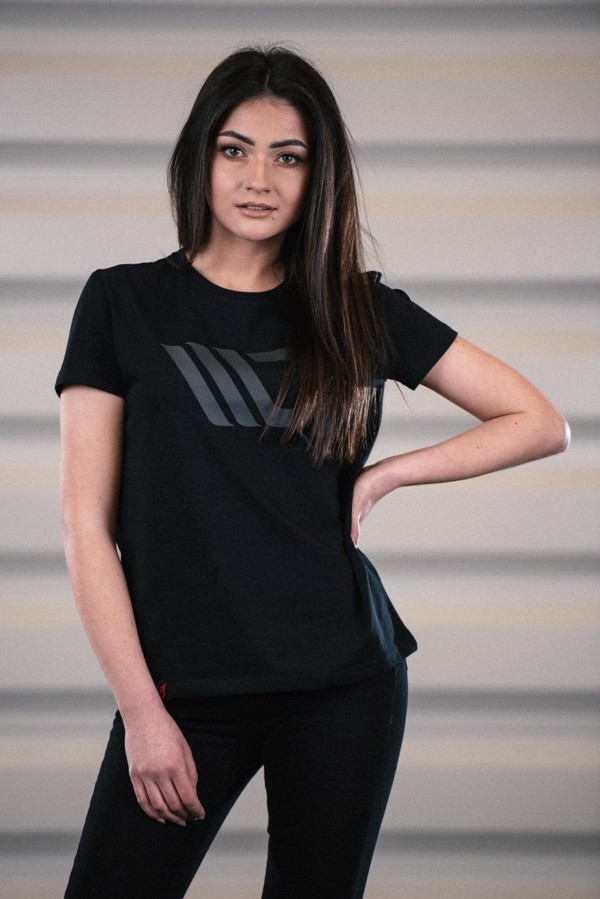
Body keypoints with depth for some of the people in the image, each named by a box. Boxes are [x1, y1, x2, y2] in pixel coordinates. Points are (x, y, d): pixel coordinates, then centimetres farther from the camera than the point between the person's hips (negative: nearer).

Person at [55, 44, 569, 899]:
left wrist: (384, 476, 0)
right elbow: (87, 523, -2)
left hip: (345, 682, 1)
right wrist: (141, 710, -8)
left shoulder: (361, 311, 7)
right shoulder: (125, 302, 2)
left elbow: (541, 424, 10)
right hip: (186, 689, -1)